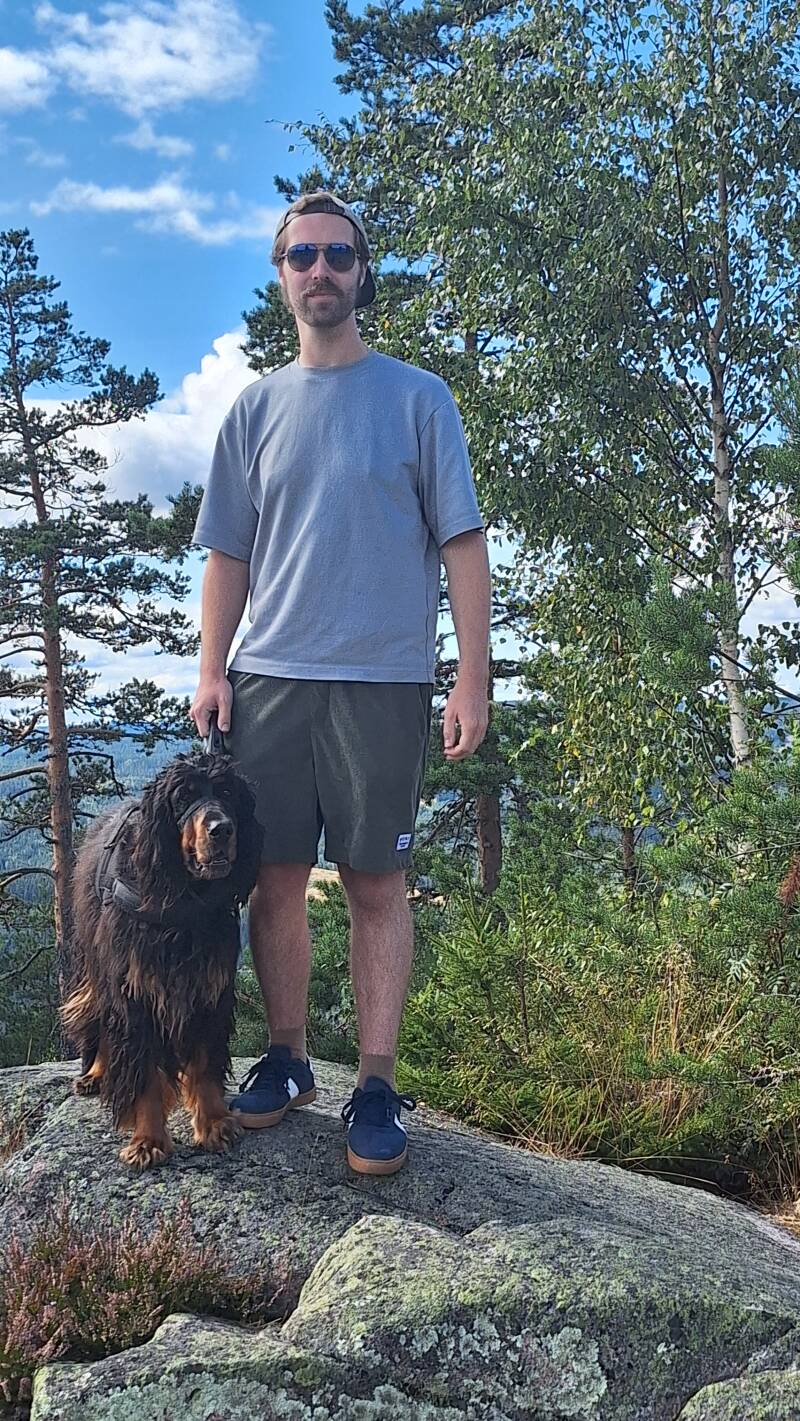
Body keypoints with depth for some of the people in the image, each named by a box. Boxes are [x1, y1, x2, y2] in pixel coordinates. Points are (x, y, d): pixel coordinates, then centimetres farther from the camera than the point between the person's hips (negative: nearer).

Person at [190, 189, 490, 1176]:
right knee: (275, 878, 4)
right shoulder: (255, 409, 15)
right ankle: (286, 1060, 19)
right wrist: (210, 670, 3)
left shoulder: (417, 399, 7)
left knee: (376, 882, 0)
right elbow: (227, 553, 14)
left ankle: (377, 1087, 7)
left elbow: (462, 543, 2)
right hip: (267, 679, 3)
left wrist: (473, 675, -6)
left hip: (383, 682, -2)